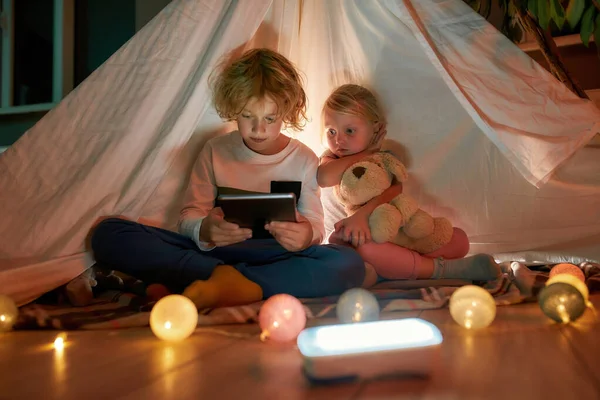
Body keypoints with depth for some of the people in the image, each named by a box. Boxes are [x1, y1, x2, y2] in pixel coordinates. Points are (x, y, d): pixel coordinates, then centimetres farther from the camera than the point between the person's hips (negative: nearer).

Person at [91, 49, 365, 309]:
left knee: (349, 264, -32)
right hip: (210, 250, 1)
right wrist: (204, 230, -23)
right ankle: (223, 277, -30)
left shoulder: (304, 160, 6)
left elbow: (314, 226, 4)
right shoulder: (215, 151, 8)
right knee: (108, 233, -15)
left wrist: (307, 235, -23)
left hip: (272, 257, -1)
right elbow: (189, 217, 3)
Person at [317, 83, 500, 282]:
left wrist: (363, 214, -42)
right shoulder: (331, 158, -2)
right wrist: (368, 152, -18)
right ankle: (443, 268, -32)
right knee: (361, 246, -41)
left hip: (393, 237, 3)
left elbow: (394, 189, -23)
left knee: (459, 239, -7)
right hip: (348, 238, -3)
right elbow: (325, 178, -29)